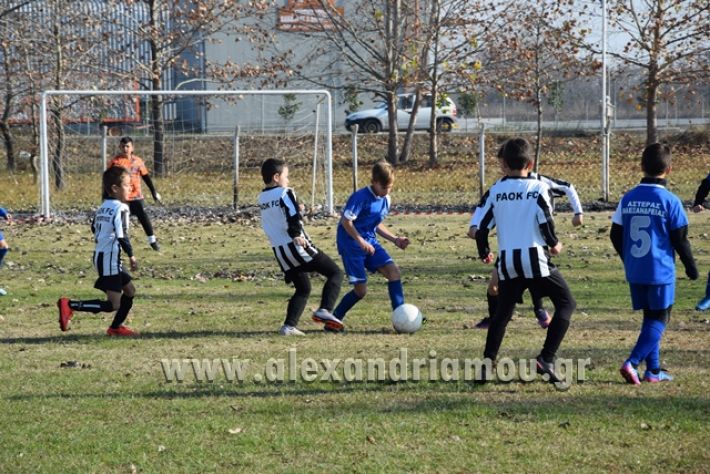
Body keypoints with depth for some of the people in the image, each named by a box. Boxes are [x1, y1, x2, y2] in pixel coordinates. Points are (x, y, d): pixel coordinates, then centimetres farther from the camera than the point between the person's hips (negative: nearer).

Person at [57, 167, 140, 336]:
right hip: (110, 260, -10)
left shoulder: (103, 207, 12)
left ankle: (116, 327, 27)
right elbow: (122, 235, -20)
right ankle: (70, 305, -16)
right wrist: (131, 255, -12)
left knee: (130, 291, 21)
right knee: (113, 305, -10)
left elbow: (94, 229, 20)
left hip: (100, 257, 10)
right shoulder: (121, 208, -15)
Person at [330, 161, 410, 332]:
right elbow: (346, 221, -19)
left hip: (370, 243, 7)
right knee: (361, 289, -8)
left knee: (393, 270, -12)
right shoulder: (361, 197, -17)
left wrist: (395, 239, 9)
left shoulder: (385, 200, 7)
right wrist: (361, 241, -28)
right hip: (351, 244, -7)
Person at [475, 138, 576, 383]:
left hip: (507, 263, 4)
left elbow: (482, 227, 6)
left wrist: (484, 253, 25)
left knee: (502, 313, 19)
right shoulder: (538, 187, -3)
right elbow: (545, 222, -10)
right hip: (535, 258, -4)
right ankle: (546, 359, -4)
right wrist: (554, 244, 11)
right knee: (566, 303, 9)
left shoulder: (496, 191, 6)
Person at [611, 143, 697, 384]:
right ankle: (632, 363, -14)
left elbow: (615, 235, 8)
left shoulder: (628, 198, 2)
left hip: (634, 271, 5)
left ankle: (653, 370, 17)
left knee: (651, 318, 17)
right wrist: (691, 266, 5)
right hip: (660, 271, -5)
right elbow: (680, 239, -9)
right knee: (659, 320, 2)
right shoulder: (670, 201, -12)